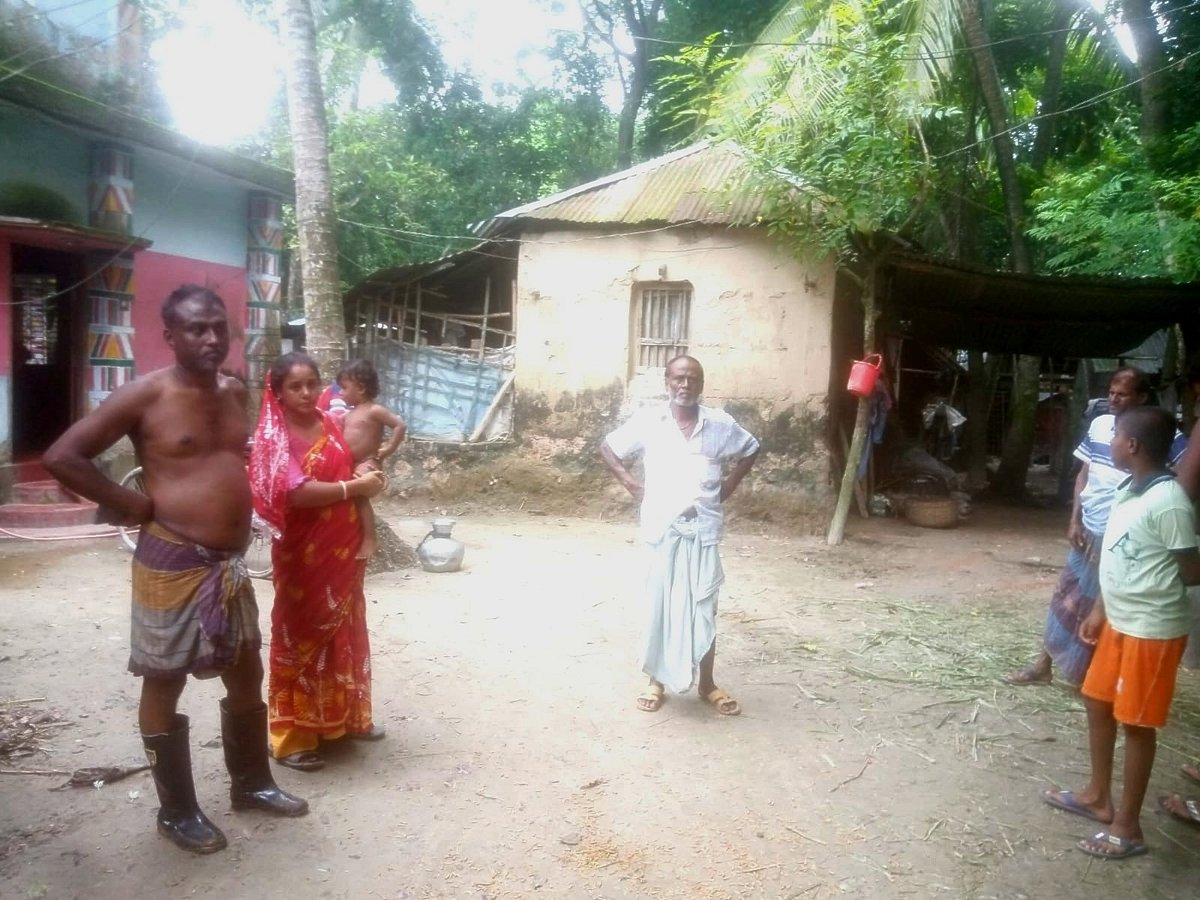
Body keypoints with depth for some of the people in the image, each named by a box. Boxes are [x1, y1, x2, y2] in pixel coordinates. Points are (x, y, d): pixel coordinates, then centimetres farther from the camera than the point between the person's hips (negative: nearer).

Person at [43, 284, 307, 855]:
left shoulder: (234, 392, 8)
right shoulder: (145, 396, -11)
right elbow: (61, 457, -12)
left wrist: (235, 520, 10)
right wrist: (137, 506, -11)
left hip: (230, 564, 7)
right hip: (172, 564, -7)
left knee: (247, 675, 17)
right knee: (164, 684, 9)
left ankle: (251, 783, 36)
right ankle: (177, 811, 24)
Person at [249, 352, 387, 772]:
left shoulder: (330, 425, 6)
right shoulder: (273, 435, -13)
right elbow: (297, 492, -25)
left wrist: (365, 475, -5)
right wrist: (355, 486, -19)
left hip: (342, 547, 7)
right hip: (303, 552, -6)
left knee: (343, 630, 17)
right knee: (301, 635, 4)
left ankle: (347, 715, 34)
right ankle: (292, 737, 16)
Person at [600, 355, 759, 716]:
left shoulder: (721, 424, -1)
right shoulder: (647, 420, -4)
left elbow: (750, 451, 16)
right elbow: (607, 447, 8)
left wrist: (726, 489, 6)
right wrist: (632, 484, -1)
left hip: (704, 528, 1)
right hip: (663, 527, -1)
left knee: (703, 607, 8)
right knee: (660, 605, 8)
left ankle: (707, 683, 23)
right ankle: (656, 680, 23)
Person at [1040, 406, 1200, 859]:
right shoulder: (1129, 490, 5)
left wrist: (1154, 589, 1)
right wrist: (1100, 610, 14)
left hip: (1152, 630, -9)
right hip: (1120, 622, 9)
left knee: (1136, 724, 3)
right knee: (1097, 702, 18)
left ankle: (1127, 827, 18)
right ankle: (1098, 796, 37)